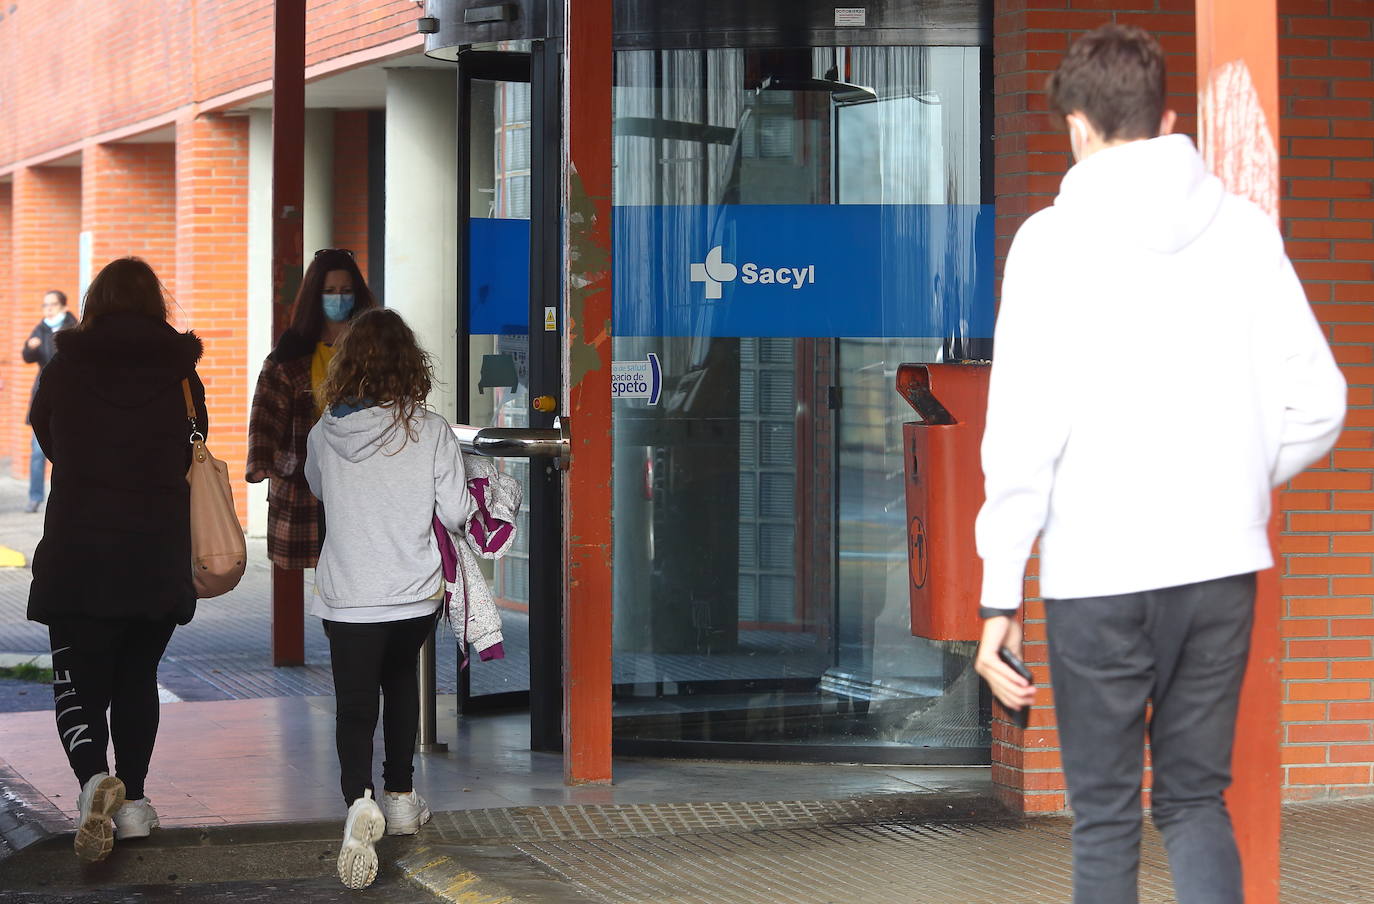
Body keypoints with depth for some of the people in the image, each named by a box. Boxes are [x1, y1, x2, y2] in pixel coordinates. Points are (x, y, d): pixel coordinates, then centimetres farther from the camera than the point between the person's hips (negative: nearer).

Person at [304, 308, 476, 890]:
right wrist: (474, 499, 14)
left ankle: (359, 798, -25)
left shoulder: (324, 433, -4)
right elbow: (456, 515, -8)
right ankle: (401, 798, 32)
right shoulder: (430, 431, -10)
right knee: (400, 678, 26)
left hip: (345, 598, -1)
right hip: (415, 593, 1)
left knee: (355, 704, 2)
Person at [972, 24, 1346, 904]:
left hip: (1098, 569, -3)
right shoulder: (1245, 230, 3)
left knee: (1105, 817, 8)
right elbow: (1317, 403, 1)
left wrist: (999, 593, -4)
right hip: (1221, 565, 3)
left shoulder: (1054, 239, -6)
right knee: (1196, 800, 14)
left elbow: (1024, 429, -9)